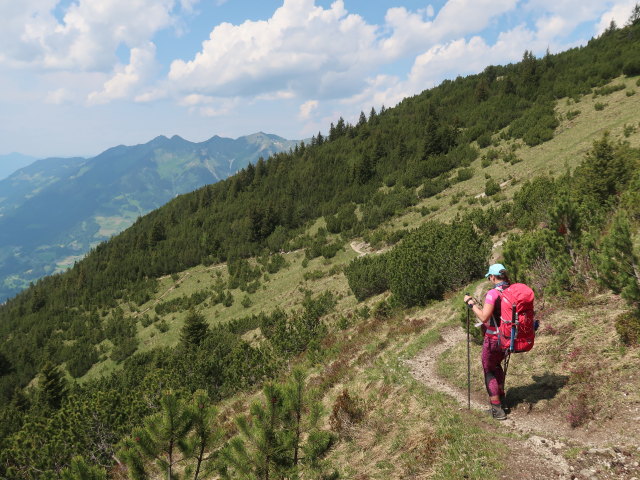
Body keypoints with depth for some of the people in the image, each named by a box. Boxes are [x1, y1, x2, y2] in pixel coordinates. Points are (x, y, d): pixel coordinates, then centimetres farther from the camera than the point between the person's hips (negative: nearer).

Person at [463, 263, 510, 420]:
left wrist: (471, 304, -16)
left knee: (489, 371, 10)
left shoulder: (493, 293, -23)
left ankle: (497, 409, 13)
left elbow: (484, 318, -27)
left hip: (493, 339, -7)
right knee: (497, 365, 29)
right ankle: (502, 400, 37)